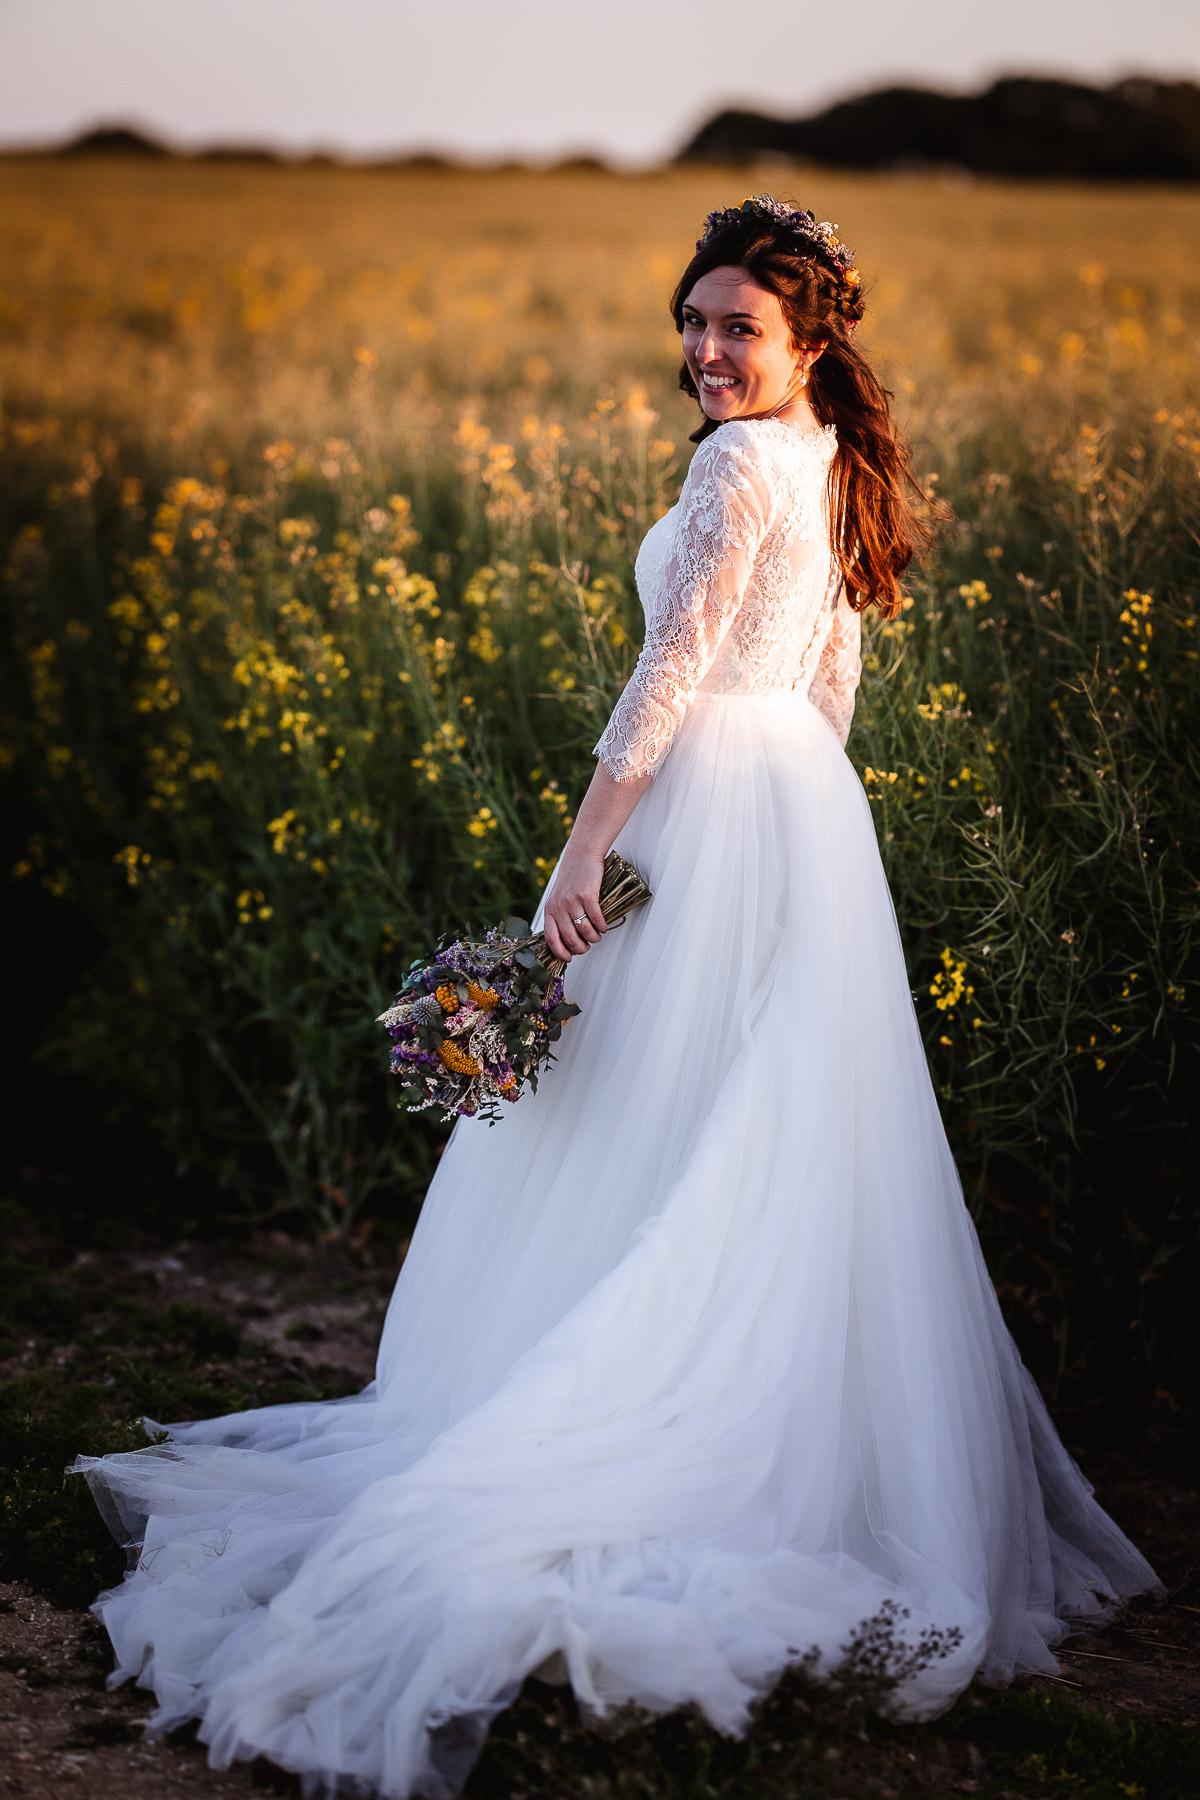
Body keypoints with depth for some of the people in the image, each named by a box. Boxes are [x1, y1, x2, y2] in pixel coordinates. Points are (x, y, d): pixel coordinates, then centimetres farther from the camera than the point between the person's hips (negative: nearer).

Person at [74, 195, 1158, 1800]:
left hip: (707, 813, -9)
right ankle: (803, 1454, 17)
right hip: (810, 823, 9)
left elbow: (673, 671, -20)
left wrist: (583, 851, -19)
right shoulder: (836, 469, 13)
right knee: (785, 1150, 12)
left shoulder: (739, 465, -14)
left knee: (650, 1148, -3)